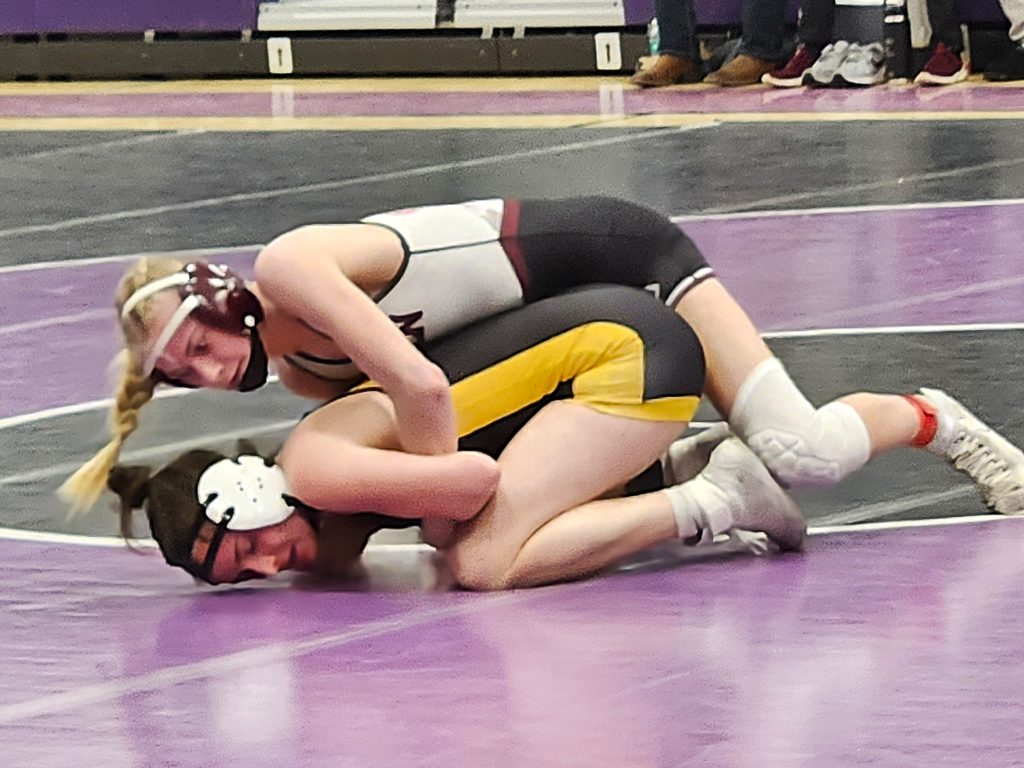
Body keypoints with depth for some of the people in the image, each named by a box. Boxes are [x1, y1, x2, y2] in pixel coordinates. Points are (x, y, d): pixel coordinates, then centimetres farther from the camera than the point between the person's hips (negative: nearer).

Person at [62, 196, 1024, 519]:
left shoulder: (288, 266, -26)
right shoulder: (294, 365, 2)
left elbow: (420, 385, -34)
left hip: (613, 252, -9)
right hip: (566, 322, 9)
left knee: (802, 455, -16)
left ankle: (929, 418, 11)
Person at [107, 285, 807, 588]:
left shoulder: (316, 471, -20)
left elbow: (477, 476, -29)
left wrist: (444, 530, -10)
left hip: (628, 351, -10)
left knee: (484, 563, -20)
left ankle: (717, 500, -9)